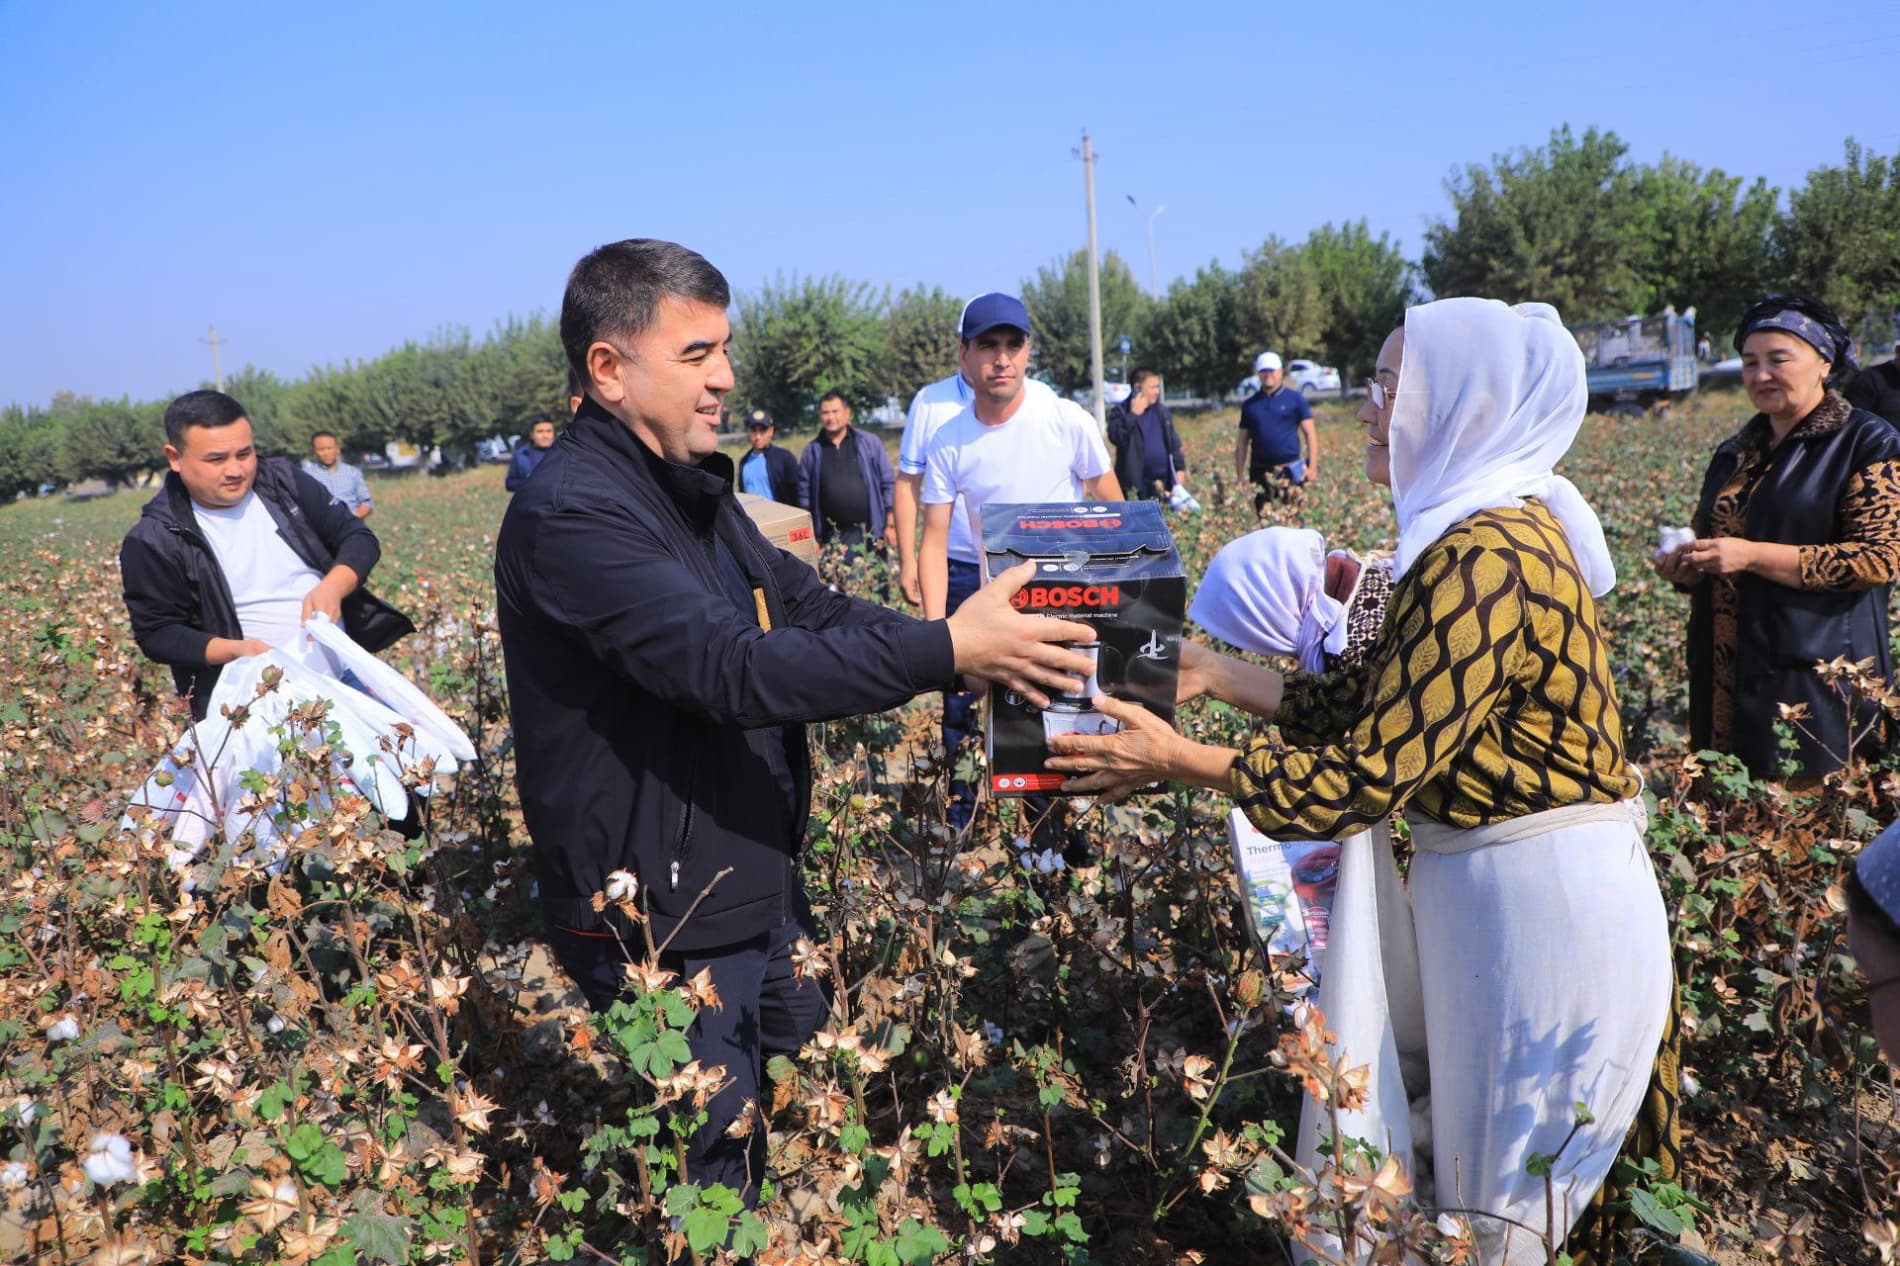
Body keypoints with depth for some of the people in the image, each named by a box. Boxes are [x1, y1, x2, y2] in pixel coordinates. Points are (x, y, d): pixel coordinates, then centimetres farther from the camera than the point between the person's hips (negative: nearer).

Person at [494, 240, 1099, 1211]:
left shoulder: (695, 490, 9)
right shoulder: (570, 513, -22)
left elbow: (810, 607, 9)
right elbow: (731, 667, -32)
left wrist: (987, 643, -3)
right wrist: (946, 649, -33)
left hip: (763, 895, 9)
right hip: (660, 932, -9)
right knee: (715, 1184, 5)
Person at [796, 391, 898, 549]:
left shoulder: (869, 444, 2)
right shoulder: (812, 451, 6)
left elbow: (888, 484, 3)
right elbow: (804, 495, 8)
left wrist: (891, 525, -2)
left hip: (870, 534, -1)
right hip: (832, 538, 1)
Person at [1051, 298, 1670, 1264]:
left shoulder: (1483, 559, -24)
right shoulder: (1502, 528, 8)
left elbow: (1367, 776, -23)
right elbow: (1372, 701, 7)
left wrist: (1177, 762, -17)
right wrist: (1214, 674, 6)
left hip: (1537, 903, -9)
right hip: (1515, 888, 9)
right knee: (1469, 1184, 22)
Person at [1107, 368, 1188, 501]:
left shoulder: (1162, 411, 11)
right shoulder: (1120, 411, -4)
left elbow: (1174, 443, 16)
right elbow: (1116, 437, -21)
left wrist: (1180, 468, 8)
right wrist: (1134, 414, -19)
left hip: (1165, 480, 5)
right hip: (1137, 482, -5)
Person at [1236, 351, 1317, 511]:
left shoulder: (1295, 399, 6)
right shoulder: (1250, 405, 12)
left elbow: (1310, 434, 4)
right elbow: (1242, 443, 13)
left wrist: (1312, 467, -6)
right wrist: (1239, 477, 7)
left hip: (1291, 472, -2)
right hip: (1260, 473, 3)